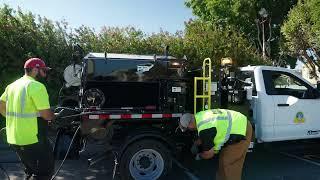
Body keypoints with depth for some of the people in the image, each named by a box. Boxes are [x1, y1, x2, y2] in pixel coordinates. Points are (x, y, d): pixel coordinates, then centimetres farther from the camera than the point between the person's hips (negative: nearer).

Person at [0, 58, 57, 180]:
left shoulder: (12, 85, 11)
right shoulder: (37, 86, -16)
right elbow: (46, 115, -18)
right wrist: (55, 116, 2)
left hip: (13, 138, 9)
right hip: (32, 140, -9)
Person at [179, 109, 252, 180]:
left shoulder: (204, 129, -26)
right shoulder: (199, 116, 1)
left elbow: (209, 154, -14)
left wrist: (199, 156, 4)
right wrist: (196, 144, 24)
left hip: (241, 131, -10)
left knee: (228, 163, -1)